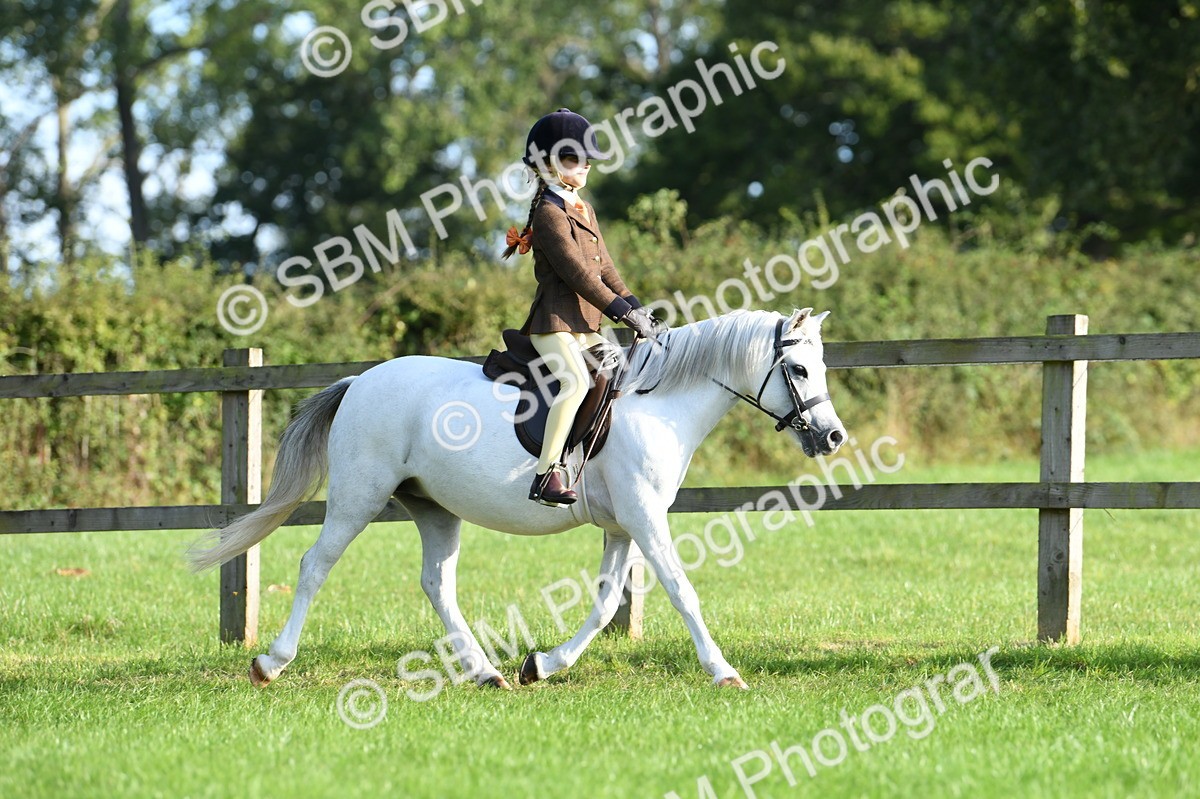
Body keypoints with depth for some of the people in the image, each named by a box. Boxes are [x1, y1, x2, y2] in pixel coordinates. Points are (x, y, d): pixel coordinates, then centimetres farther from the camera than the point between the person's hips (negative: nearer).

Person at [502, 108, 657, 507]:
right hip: (554, 321, -10)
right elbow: (577, 273, -17)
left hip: (586, 324, 10)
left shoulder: (585, 211, 19)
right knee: (576, 381, -28)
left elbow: (604, 267, 19)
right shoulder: (549, 214, -11)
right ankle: (545, 477, -33)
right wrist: (623, 311, -18)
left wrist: (634, 306, 6)